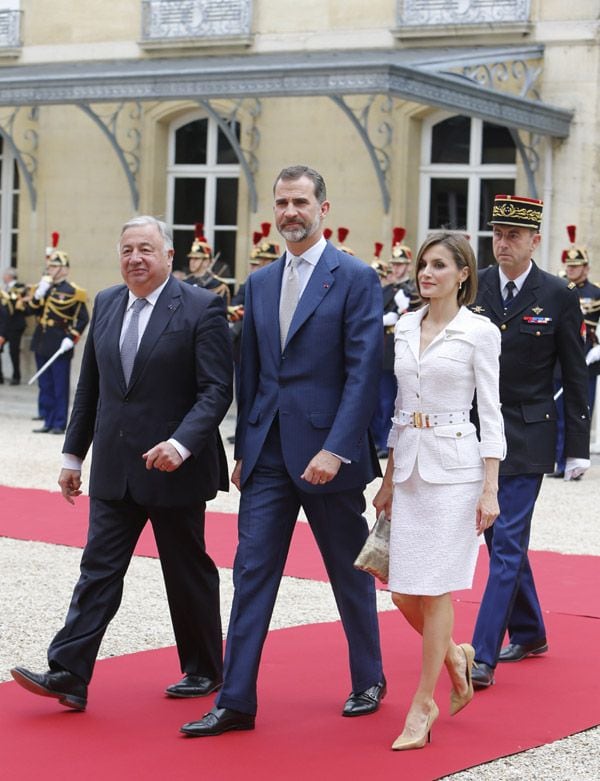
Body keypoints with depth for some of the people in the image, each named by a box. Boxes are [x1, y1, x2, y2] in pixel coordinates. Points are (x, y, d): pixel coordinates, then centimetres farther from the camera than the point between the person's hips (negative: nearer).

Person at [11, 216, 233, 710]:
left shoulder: (202, 308, -9)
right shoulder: (106, 304, 8)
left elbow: (217, 389, -14)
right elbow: (90, 386, 14)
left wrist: (182, 443, -27)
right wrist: (74, 452, 13)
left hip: (174, 466, -5)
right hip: (114, 469, 5)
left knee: (189, 574, 9)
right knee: (99, 570, 0)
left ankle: (204, 672, 24)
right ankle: (68, 677, -4)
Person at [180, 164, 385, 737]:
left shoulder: (356, 278, -7)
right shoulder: (259, 284, 11)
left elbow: (363, 373, -13)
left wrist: (335, 449, -20)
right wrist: (243, 449, 12)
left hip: (327, 454, -5)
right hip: (269, 454, 5)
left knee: (350, 573, 10)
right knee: (252, 572, 1)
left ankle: (369, 680, 29)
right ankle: (236, 701, 3)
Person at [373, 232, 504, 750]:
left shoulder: (479, 332, -5)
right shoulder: (406, 328, 11)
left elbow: (490, 412, -6)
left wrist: (491, 488, -11)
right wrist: (389, 478, 15)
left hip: (454, 466, -6)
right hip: (409, 465, 6)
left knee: (434, 590, -4)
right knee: (404, 592, 5)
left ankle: (423, 706, 7)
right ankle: (454, 657, 33)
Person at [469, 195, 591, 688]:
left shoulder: (558, 297, -5)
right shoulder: (473, 288, 2)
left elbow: (576, 376, -1)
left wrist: (579, 448, -3)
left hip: (527, 436, -4)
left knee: (507, 542, -8)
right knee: (501, 538, 15)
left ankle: (483, 656, -9)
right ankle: (529, 633, 32)